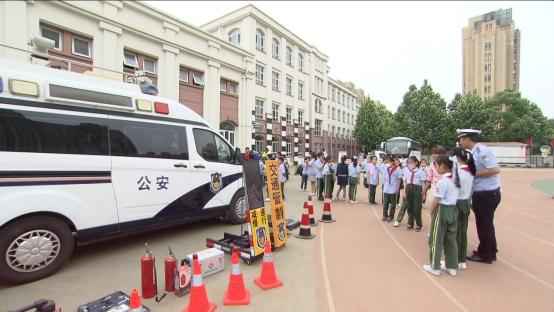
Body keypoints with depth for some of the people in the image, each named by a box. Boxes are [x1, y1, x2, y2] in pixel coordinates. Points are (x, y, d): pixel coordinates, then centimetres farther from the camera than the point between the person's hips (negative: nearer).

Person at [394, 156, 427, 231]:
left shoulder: (420, 171, -9)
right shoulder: (407, 171, 3)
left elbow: (423, 183, -6)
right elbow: (405, 182, 8)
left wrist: (423, 193, -6)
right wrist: (404, 191, 4)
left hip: (417, 189, -4)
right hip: (408, 189, 4)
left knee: (416, 208, 2)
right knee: (409, 207, 12)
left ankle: (418, 225, 20)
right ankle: (410, 223, 27)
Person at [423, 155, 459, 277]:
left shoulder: (442, 181, -19)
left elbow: (436, 200, -18)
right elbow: (454, 195, 10)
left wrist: (431, 210, -3)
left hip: (442, 210, -8)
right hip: (454, 209, 8)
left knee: (436, 239, 4)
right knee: (451, 239, 16)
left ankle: (435, 267, 14)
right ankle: (452, 267, 25)